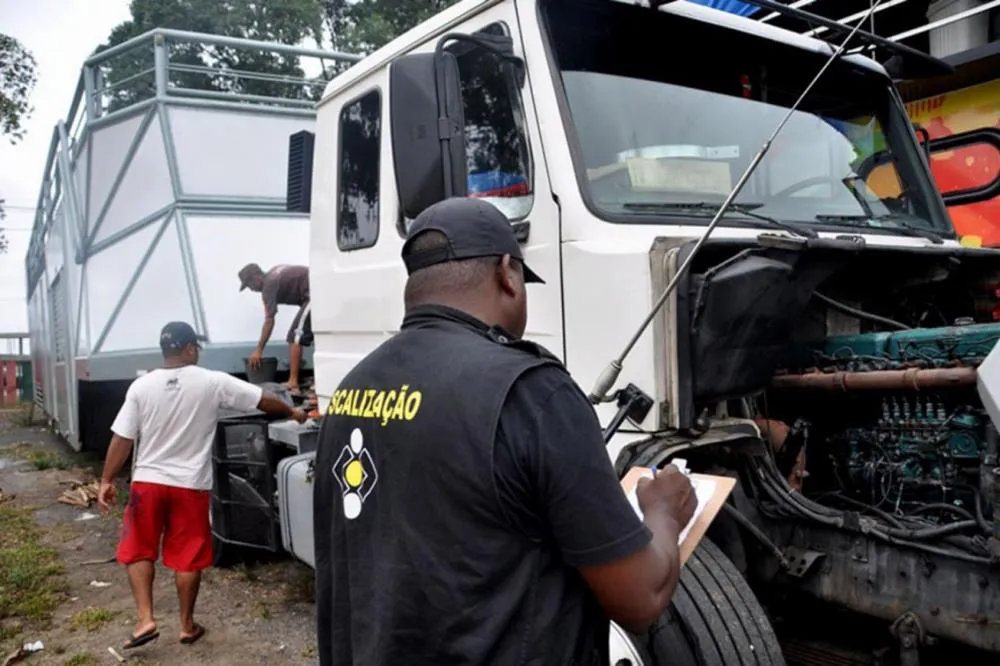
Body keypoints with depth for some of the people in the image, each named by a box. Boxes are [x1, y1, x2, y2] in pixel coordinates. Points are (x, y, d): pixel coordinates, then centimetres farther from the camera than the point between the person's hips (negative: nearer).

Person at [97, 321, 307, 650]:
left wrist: (107, 481, 6)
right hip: (190, 485, -1)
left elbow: (122, 439, -4)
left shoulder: (141, 386, -4)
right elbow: (263, 400, 0)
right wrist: (293, 412, 16)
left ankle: (146, 620, 9)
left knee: (138, 551, 16)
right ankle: (187, 625, 20)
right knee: (187, 557, 9)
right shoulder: (213, 383, -8)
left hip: (147, 482, 1)